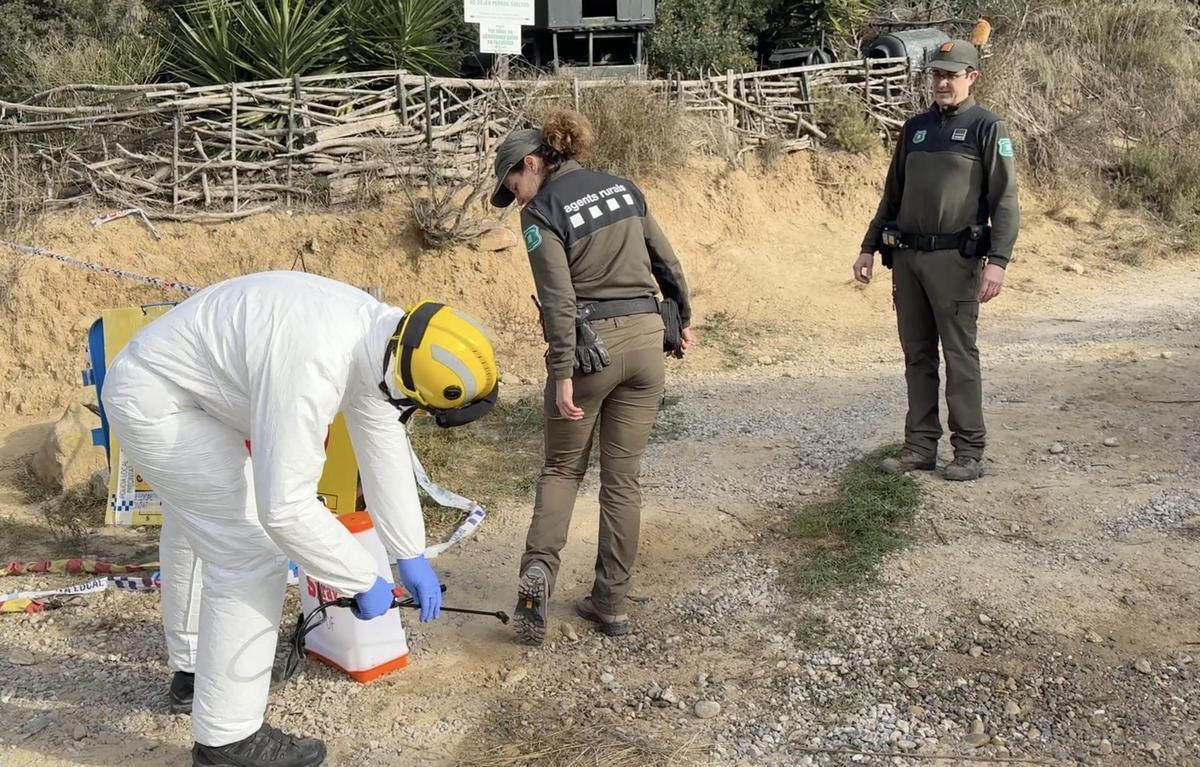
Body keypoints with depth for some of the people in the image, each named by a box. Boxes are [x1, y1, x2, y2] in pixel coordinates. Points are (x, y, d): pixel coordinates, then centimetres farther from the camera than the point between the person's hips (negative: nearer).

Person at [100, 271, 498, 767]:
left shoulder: (377, 331, -9)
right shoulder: (312, 368, -37)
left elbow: (384, 447, 2)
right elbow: (285, 507, -35)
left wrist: (412, 555, 5)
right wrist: (363, 582, -22)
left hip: (165, 384, 10)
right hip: (157, 404, -10)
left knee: (198, 534, 26)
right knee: (251, 556, -10)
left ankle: (193, 671, 47)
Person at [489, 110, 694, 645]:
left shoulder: (543, 213, -6)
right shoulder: (623, 187, 10)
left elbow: (559, 300, -14)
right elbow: (667, 263, 12)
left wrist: (562, 375, -14)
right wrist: (683, 320, 23)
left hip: (590, 344, -4)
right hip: (646, 338, 5)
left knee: (562, 467, 15)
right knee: (623, 476, 10)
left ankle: (538, 567, -5)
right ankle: (612, 603, 15)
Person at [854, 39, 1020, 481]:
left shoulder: (987, 128, -1)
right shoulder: (915, 128, 15)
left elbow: (1005, 201, -8)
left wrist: (997, 260, -19)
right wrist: (870, 247, 16)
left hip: (954, 259, -5)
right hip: (906, 258, 6)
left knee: (960, 356, -1)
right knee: (917, 355, 9)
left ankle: (969, 452, 7)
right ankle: (920, 446, 17)